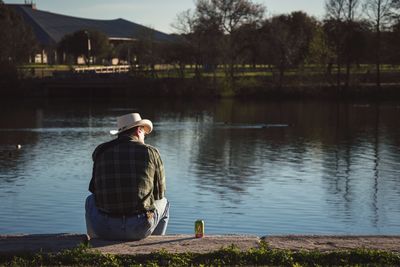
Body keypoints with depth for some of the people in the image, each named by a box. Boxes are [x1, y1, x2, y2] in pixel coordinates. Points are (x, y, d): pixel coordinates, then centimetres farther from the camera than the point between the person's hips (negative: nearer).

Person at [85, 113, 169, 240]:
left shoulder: (100, 151, 7)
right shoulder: (150, 152, 3)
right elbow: (159, 193, 12)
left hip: (105, 229, 1)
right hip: (140, 229, -1)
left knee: (91, 201, 36)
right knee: (163, 203, 32)